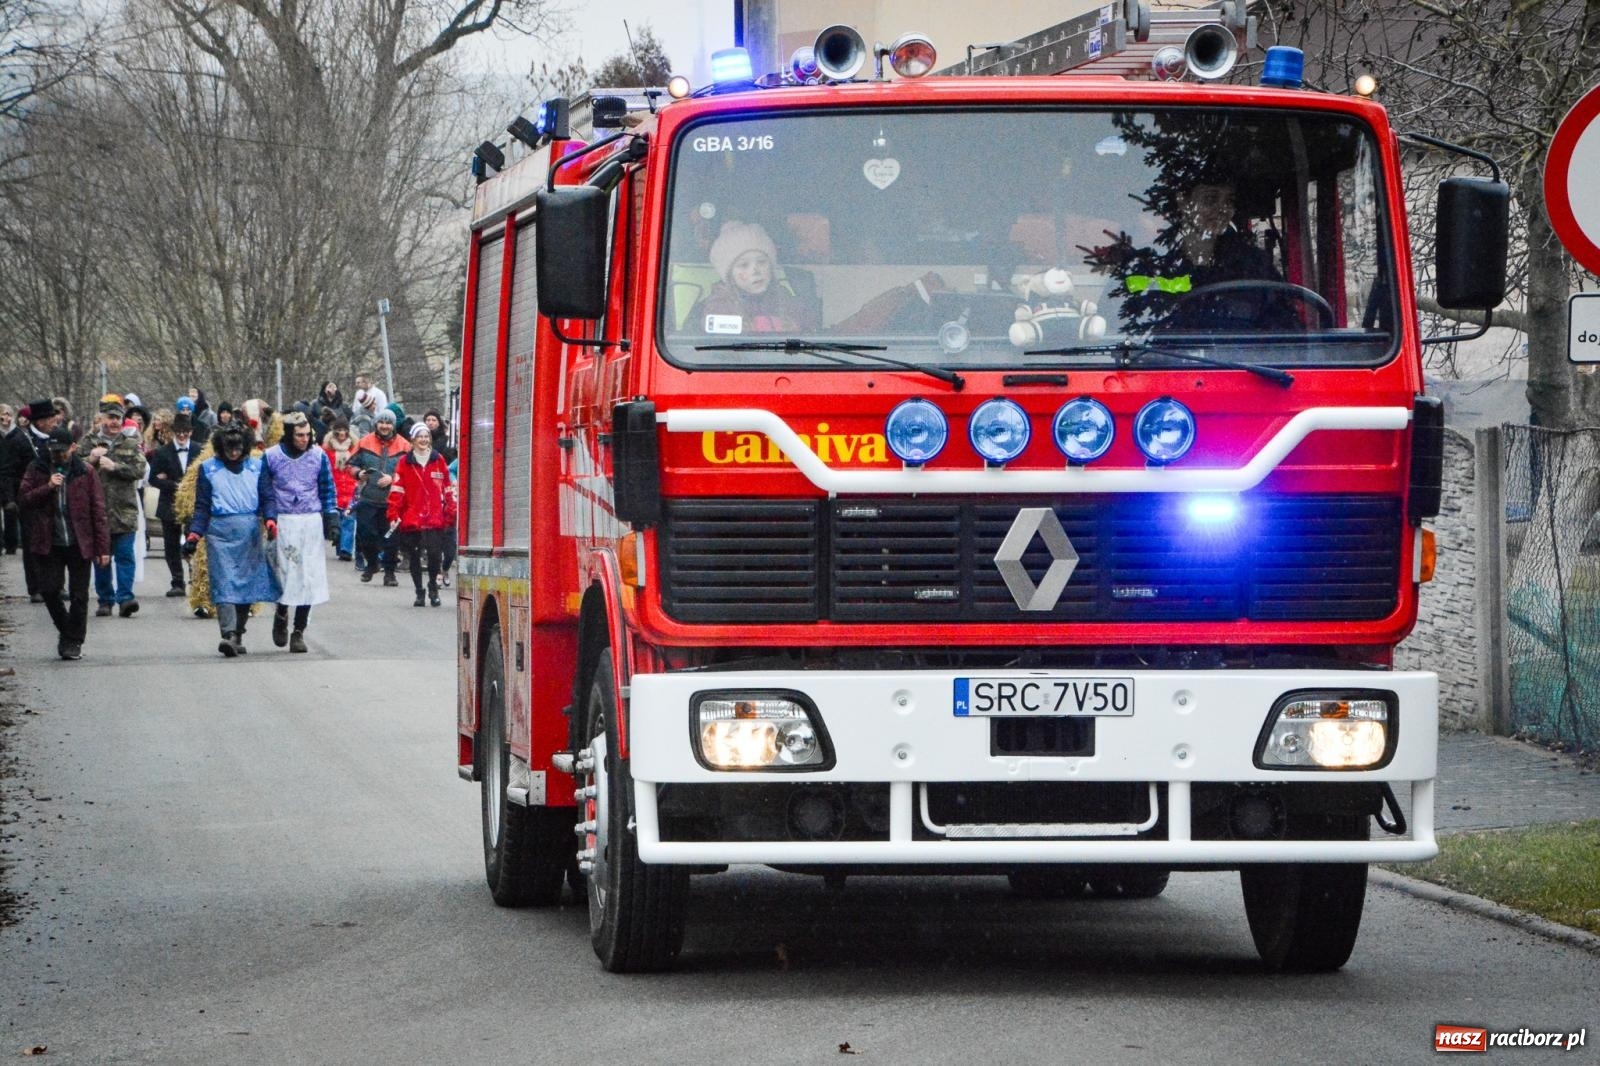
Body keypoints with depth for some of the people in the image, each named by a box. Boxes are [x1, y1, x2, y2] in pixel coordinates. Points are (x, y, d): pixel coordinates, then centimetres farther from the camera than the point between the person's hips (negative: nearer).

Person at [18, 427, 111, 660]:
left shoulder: (85, 472, 0)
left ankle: (73, 641, 11)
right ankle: (66, 631, 21)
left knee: (78, 595, 0)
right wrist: (47, 488, -18)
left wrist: (102, 547, -5)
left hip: (79, 544, -1)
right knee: (49, 589, -3)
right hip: (48, 543, 1)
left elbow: (98, 510, -1)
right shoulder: (37, 470, 5)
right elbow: (23, 499, -2)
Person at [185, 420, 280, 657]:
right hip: (220, 532, -2)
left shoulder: (257, 466, 11)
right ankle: (229, 635, -23)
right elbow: (202, 506, 9)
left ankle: (239, 634, 15)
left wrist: (270, 520, -11)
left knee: (247, 583, 3)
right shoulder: (208, 469, 9)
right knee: (224, 585, -13)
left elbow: (267, 498, 8)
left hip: (250, 532, 2)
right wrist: (194, 535, -3)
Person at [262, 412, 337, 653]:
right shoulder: (271, 457, 0)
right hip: (283, 523, -1)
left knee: (309, 577, -2)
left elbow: (327, 489, 11)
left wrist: (332, 519, 4)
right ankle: (281, 615, 24)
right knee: (285, 572, -5)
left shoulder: (318, 455, 5)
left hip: (312, 522, 1)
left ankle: (299, 631, 6)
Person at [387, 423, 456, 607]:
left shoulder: (438, 461, 8)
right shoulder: (405, 463, 4)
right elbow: (397, 491, 1)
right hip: (411, 519, 0)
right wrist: (394, 515, -6)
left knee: (435, 554, -9)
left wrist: (452, 514, 6)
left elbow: (448, 489, 10)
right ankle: (419, 592, 17)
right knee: (414, 556, 5)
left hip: (435, 519, 0)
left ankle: (433, 586, 13)